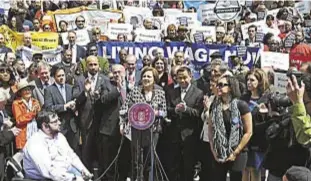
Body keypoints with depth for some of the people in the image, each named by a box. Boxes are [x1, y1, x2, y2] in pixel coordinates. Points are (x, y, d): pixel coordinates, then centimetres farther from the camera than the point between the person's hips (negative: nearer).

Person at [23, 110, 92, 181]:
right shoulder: (36, 143, -18)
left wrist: (83, 169, -1)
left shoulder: (59, 136, 9)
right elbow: (49, 171, -26)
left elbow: (71, 155, 16)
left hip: (67, 171, 8)